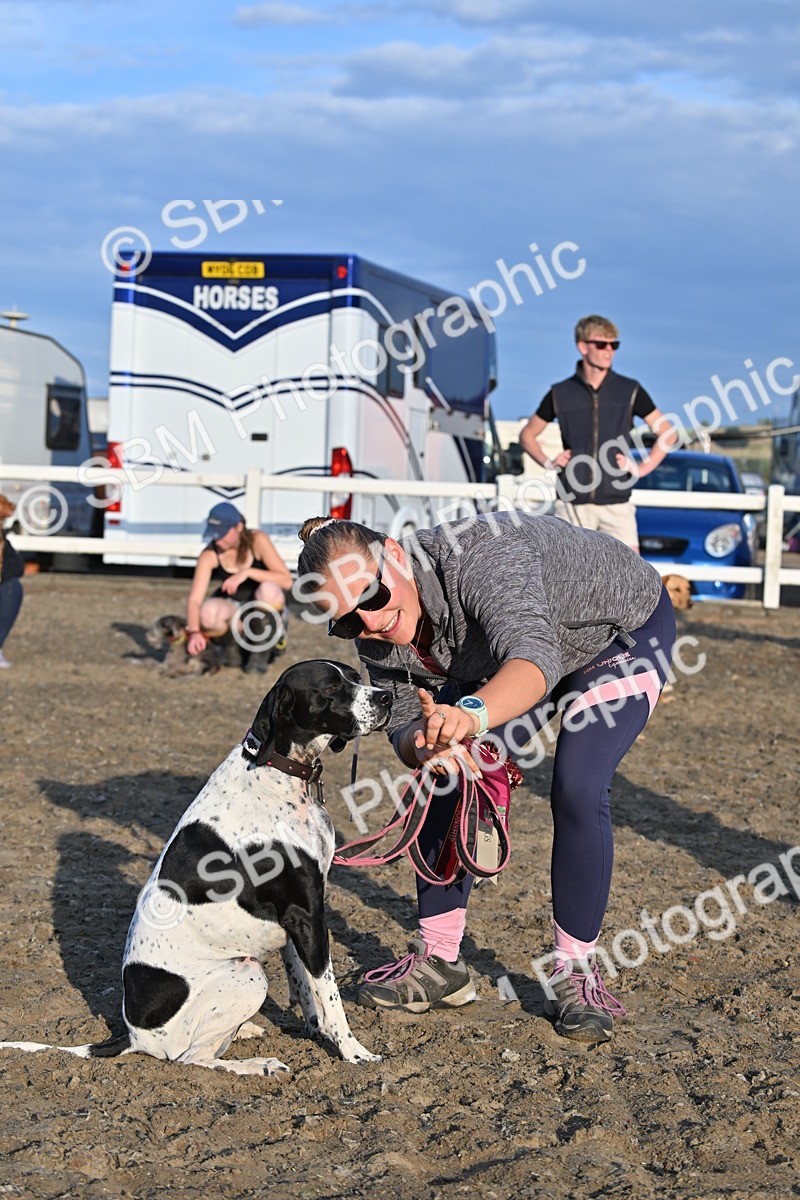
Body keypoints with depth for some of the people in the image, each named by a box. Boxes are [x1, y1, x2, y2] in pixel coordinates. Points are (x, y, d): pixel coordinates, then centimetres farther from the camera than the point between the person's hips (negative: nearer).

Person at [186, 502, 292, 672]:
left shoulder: (257, 540, -19)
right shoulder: (210, 555, -16)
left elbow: (287, 580, -25)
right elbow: (194, 600, -23)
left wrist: (248, 572, -36)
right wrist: (194, 632, -41)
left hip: (264, 607, -1)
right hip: (234, 609, 1)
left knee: (269, 589, -37)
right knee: (208, 612, -34)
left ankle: (260, 654, -17)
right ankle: (236, 646, -2)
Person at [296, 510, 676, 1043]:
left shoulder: (479, 558, -42)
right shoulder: (379, 636, -19)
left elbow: (534, 657, -57)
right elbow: (403, 725, -15)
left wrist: (472, 714, -76)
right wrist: (425, 745, -39)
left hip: (623, 631, -7)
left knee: (577, 793, -22)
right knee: (448, 781, -4)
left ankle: (575, 973, -6)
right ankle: (439, 963, 7)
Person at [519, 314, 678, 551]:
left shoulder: (630, 391, 4)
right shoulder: (560, 394, 5)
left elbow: (668, 434, 9)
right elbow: (527, 435, 18)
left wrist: (642, 468, -1)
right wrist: (548, 463, 3)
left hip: (616, 502, 0)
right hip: (572, 502, 0)